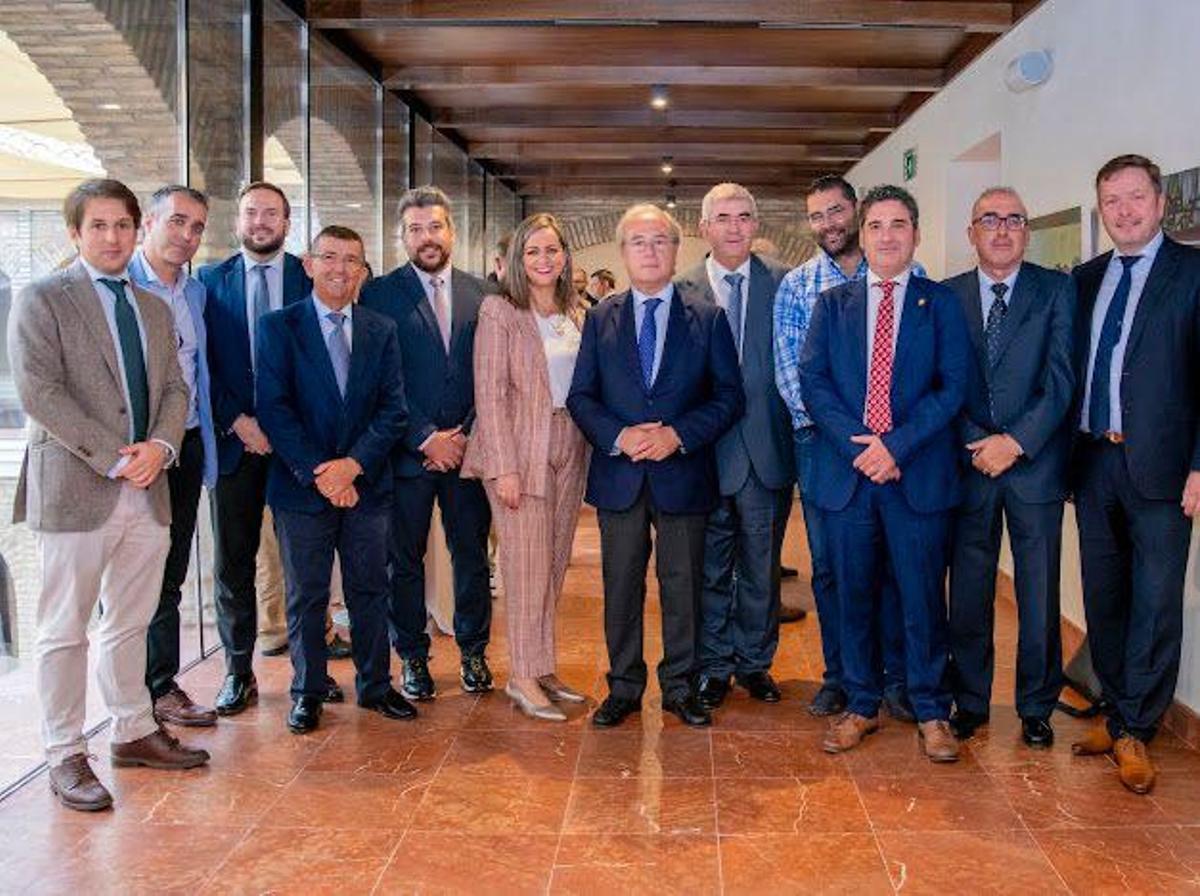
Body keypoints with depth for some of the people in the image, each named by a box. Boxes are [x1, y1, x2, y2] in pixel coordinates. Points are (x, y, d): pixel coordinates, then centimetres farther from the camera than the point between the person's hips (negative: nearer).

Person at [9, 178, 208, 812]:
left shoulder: (155, 309, 16)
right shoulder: (41, 300, -3)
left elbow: (174, 388, 13)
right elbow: (39, 391, -12)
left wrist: (159, 446, -7)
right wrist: (113, 457, -16)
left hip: (147, 491, 6)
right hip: (74, 488, -6)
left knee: (131, 623, 15)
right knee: (64, 630, 3)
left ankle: (133, 733, 28)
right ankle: (65, 756, 14)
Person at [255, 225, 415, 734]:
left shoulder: (382, 331, 7)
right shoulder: (278, 327, -1)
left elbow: (393, 409, 1)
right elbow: (273, 409, -8)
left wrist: (354, 463, -13)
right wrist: (317, 473, -16)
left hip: (367, 484, 2)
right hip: (301, 486, -2)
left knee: (370, 591, 11)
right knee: (306, 596, 7)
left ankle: (375, 686, 25)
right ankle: (307, 694, 21)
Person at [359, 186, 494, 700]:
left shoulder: (481, 295, 7)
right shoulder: (379, 295, -1)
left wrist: (466, 436, -4)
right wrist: (426, 439, -11)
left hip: (467, 449, 2)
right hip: (407, 453, -2)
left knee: (472, 555, 10)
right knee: (404, 560, 7)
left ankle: (473, 650, 25)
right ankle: (413, 657, 22)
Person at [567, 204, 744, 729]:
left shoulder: (709, 320, 3)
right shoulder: (600, 319, 7)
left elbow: (729, 396, -1)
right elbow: (580, 396, 4)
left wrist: (678, 435, -15)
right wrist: (619, 436, -14)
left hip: (683, 476, -1)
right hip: (618, 475, 1)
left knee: (683, 586, 8)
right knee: (621, 587, 9)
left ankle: (679, 687, 23)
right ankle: (623, 687, 23)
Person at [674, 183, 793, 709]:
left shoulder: (785, 284, 2)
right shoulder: (681, 291, 0)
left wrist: (794, 430, -6)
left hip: (767, 450, 1)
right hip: (705, 450, -1)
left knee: (761, 566, 12)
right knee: (710, 568, 11)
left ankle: (754, 662, 29)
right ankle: (713, 666, 26)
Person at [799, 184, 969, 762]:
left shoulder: (940, 303, 6)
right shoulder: (832, 304, 10)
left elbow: (953, 386, -3)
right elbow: (812, 383, 1)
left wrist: (896, 443, -14)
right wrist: (860, 444, -12)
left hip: (919, 472, -1)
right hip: (846, 472, 2)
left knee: (923, 597, 4)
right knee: (854, 596, 9)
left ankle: (930, 710, 19)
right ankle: (861, 704, 23)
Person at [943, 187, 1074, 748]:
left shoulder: (1057, 291, 3)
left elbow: (1061, 377, -6)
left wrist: (1017, 441, -15)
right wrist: (978, 445, -10)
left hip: (1036, 464, -1)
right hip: (968, 464, 1)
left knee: (1038, 593, 5)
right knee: (968, 593, 7)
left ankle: (1036, 707, 21)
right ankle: (970, 702, 22)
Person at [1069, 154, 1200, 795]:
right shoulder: (1085, 279, 12)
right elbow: (1070, 368, 11)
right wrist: (1067, 453, 5)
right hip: (1092, 460, 5)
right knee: (1103, 594, 13)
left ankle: (1134, 730, 15)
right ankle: (1117, 712, 27)